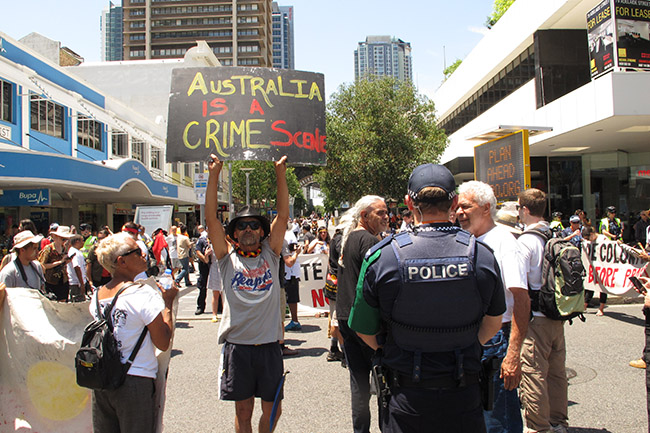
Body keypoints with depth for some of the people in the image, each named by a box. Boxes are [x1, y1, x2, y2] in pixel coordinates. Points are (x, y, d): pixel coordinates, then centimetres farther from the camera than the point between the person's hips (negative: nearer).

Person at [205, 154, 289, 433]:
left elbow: (283, 216, -3)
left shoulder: (270, 255, 4)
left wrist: (280, 173, -8)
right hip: (237, 346, -1)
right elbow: (210, 218, -6)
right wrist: (214, 174, -11)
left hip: (269, 345, 1)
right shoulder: (228, 258, 1)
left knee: (273, 410, 13)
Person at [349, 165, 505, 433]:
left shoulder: (380, 257, -16)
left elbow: (365, 331, -5)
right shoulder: (482, 256, -9)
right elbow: (493, 323, 7)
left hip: (406, 403, -1)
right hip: (464, 401, 2)